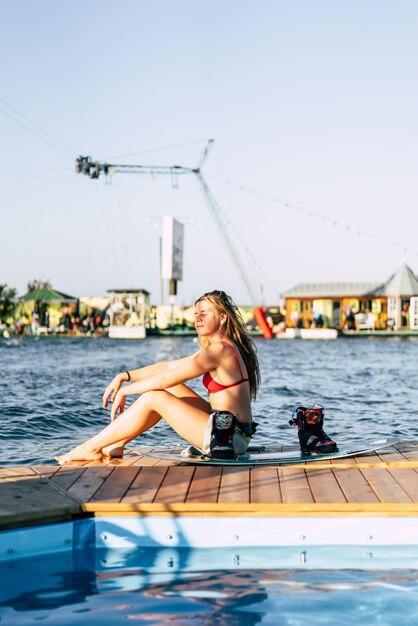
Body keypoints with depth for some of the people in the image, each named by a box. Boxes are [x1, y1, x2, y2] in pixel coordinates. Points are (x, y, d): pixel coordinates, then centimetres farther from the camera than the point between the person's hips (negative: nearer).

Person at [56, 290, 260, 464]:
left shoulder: (220, 350, -16)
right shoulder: (226, 348, 16)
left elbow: (165, 378, -16)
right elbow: (169, 366, 15)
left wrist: (124, 391, -5)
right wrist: (124, 376, 8)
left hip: (228, 437, -10)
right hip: (227, 427, 10)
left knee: (153, 397, -10)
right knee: (169, 390, 11)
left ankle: (92, 448, -1)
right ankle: (116, 445, 12)